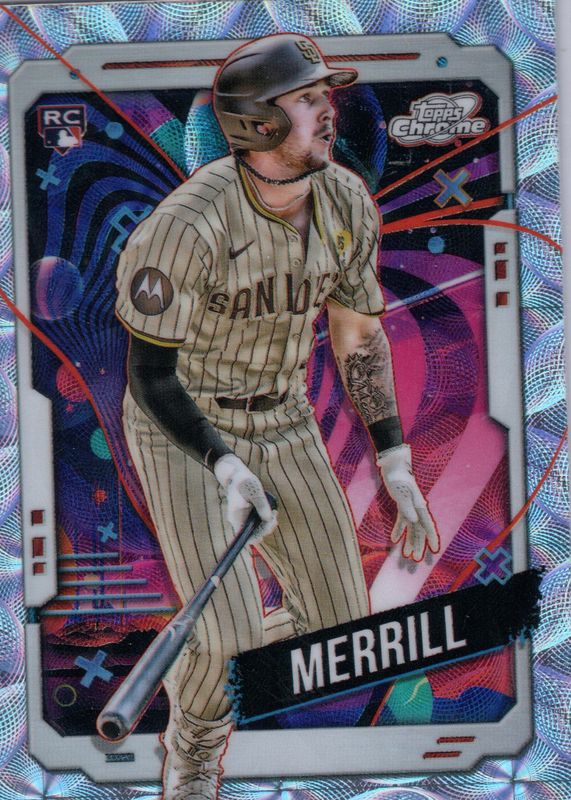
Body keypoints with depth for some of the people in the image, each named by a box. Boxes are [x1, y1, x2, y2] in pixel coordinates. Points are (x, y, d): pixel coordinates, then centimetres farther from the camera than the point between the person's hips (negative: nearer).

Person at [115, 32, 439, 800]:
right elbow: (148, 372, -18)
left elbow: (360, 334, 2)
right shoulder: (189, 223, -27)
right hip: (181, 429, -5)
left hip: (282, 422, 6)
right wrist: (225, 468, -29)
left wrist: (396, 468, 1)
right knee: (229, 635, -12)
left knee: (339, 622, 7)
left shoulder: (347, 203, -8)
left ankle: (210, 670, 38)